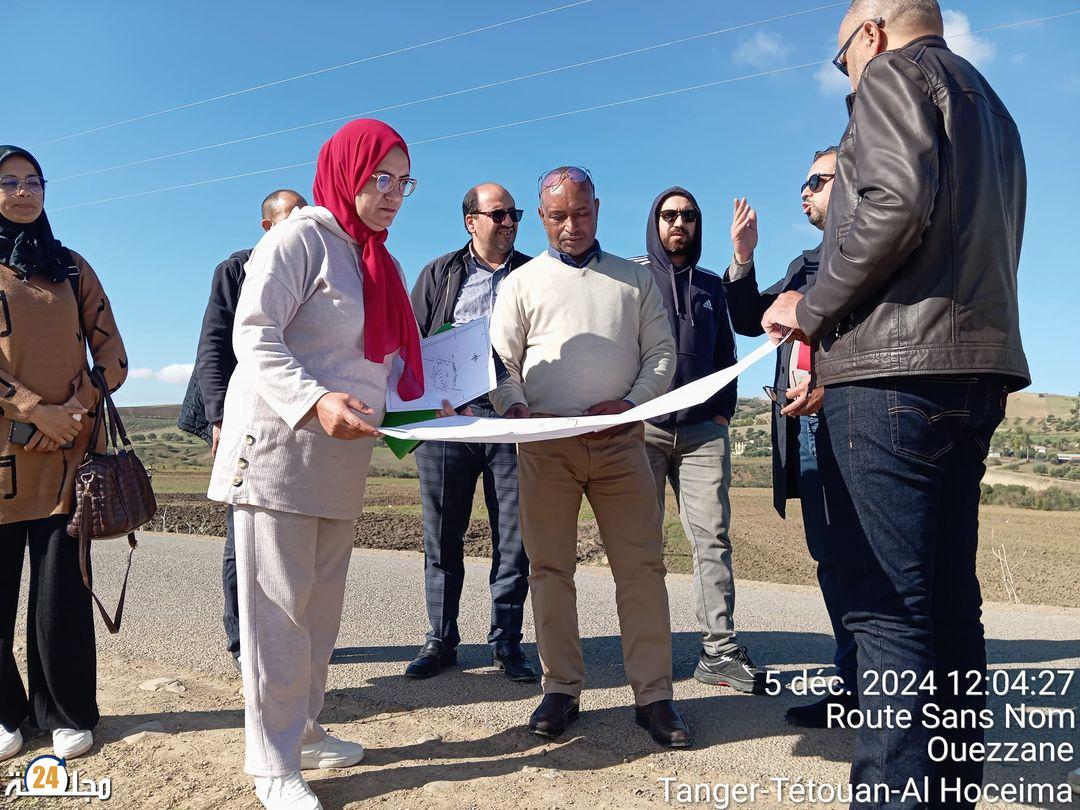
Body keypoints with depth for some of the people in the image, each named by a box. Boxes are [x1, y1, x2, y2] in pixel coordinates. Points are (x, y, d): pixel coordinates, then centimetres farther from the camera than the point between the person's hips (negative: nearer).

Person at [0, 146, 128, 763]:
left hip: (66, 453, 1)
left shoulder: (72, 268, 13)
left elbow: (112, 356, 8)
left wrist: (80, 409, -8)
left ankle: (66, 713, 14)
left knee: (62, 588, 1)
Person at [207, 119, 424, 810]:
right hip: (280, 445, -8)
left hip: (343, 456, 8)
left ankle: (303, 730, 28)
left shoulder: (377, 262, 17)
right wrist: (314, 400, -30)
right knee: (279, 605, -3)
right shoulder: (300, 237, -8)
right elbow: (254, 336, -16)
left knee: (323, 604, 13)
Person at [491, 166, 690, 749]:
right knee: (550, 567, 4)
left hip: (620, 439, 0)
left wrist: (631, 401, -9)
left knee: (642, 566, -1)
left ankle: (653, 695, 9)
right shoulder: (522, 282, 13)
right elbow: (501, 362, 6)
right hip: (545, 443, 0)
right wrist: (515, 406, -13)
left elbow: (661, 353, 9)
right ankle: (560, 690, 16)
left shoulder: (635, 280, 15)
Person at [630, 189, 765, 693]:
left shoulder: (710, 286, 20)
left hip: (703, 431, 3)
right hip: (642, 427, -3)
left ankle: (720, 650, 1)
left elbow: (725, 355, 21)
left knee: (713, 537, -3)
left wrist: (724, 410, 8)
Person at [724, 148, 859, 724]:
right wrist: (743, 257, 7)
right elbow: (749, 320, 19)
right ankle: (854, 688, 22)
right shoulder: (806, 265, 23)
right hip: (805, 427, 8)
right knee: (830, 559, 11)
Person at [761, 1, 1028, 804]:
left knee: (887, 606, -8)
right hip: (977, 368, 9)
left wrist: (813, 310, -7)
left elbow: (897, 200, -18)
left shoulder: (895, 73, 3)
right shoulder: (989, 105, 29)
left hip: (896, 368, -9)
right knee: (950, 601, 11)